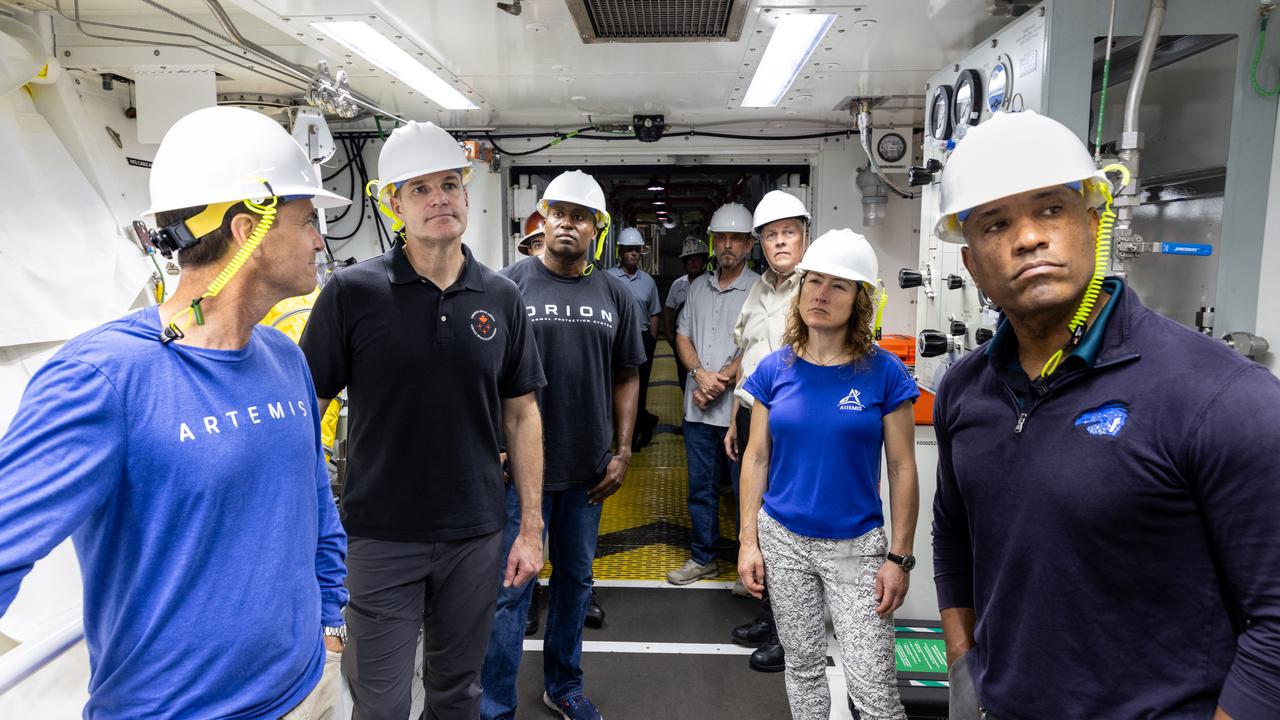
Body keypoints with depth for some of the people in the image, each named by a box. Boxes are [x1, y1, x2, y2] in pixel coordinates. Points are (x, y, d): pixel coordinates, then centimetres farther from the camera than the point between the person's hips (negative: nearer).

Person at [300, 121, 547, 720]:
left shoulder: (501, 297, 1)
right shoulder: (351, 293, -8)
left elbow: (522, 415, 5)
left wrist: (531, 527, 3)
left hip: (476, 535, 3)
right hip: (380, 537, -2)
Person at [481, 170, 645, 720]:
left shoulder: (615, 295, 4)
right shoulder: (510, 284, -5)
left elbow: (626, 377, 8)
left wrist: (622, 452, 4)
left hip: (587, 469, 4)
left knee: (575, 579, 17)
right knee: (511, 588, 4)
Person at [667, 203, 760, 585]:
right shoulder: (699, 287, 13)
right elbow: (682, 336, 11)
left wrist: (720, 381, -13)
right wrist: (701, 373, -6)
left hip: (739, 409, -5)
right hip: (698, 409, 6)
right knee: (700, 487, 14)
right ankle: (702, 558, 29)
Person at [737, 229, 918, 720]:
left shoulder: (883, 372, -8)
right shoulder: (774, 369, -2)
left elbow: (902, 469, -5)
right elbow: (756, 458, 2)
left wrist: (899, 557, -6)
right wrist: (748, 541, -1)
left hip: (856, 546, -2)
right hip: (783, 540, 2)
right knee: (803, 665, 17)